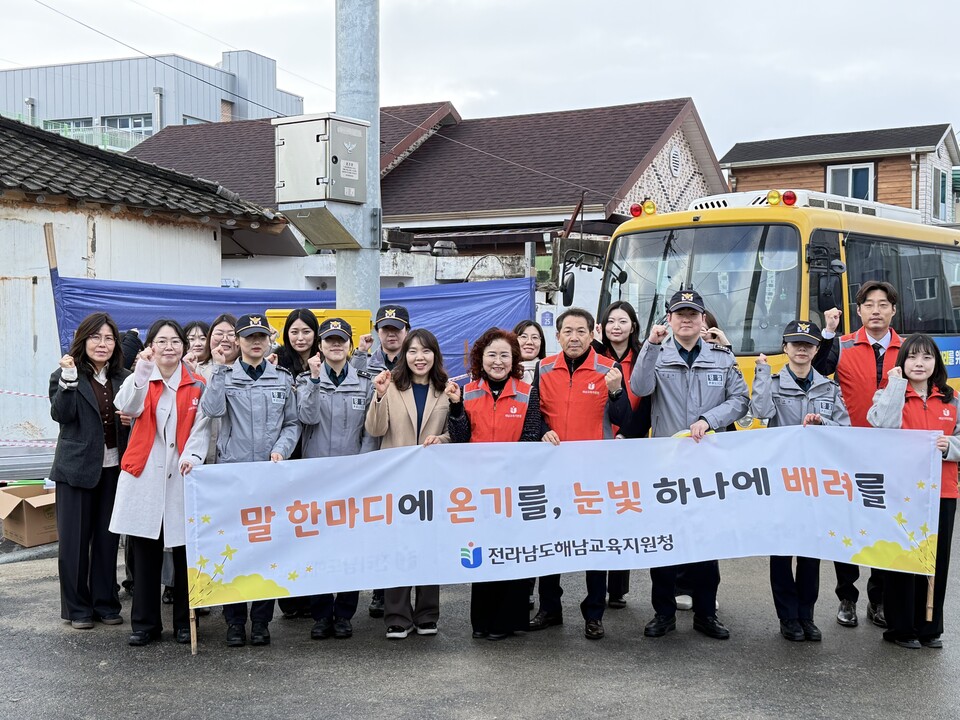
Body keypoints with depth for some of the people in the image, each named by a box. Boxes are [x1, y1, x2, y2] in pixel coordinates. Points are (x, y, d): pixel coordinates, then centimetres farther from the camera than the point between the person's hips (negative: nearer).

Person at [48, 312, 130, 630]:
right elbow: (60, 414, -16)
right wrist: (68, 379, -25)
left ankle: (105, 603, 20)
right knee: (74, 540, 3)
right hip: (77, 468, -3)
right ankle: (77, 607, 13)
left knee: (108, 539, 10)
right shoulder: (66, 374, -2)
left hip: (113, 468, 4)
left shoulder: (123, 378, 8)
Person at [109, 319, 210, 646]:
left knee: (185, 551, 2)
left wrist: (192, 455, -17)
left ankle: (184, 622, 14)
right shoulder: (142, 380, 7)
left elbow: (201, 427, 1)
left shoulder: (197, 385, 7)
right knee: (145, 553, 4)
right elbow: (127, 408, -13)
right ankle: (145, 623, 14)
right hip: (143, 476, 1)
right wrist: (142, 370, -25)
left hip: (182, 476, 0)